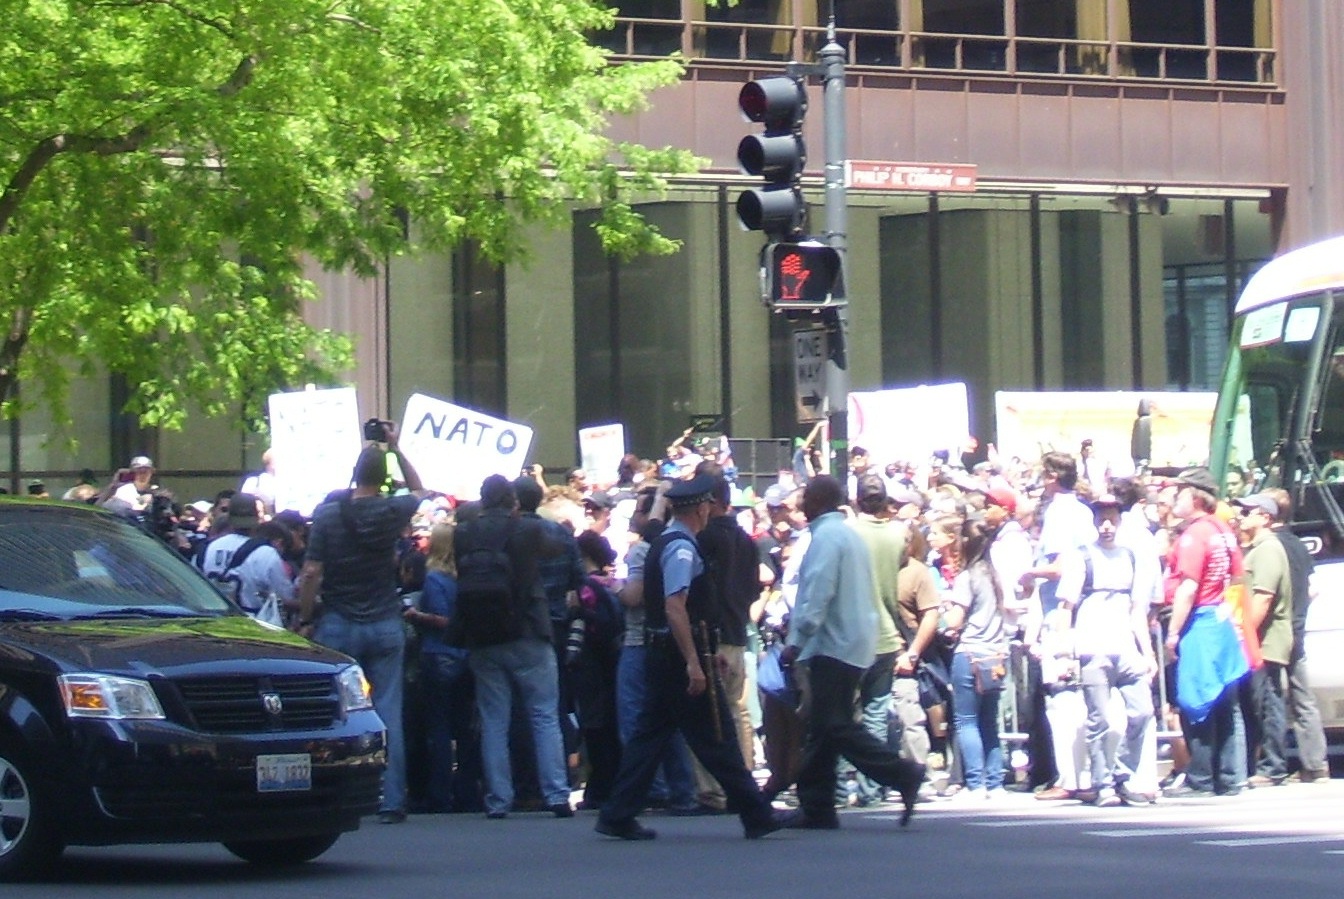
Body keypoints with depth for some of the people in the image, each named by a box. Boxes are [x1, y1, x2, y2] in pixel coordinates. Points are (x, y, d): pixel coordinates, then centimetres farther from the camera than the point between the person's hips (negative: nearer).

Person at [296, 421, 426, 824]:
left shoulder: (328, 514, -8)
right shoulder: (393, 512, -3)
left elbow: (311, 573, -9)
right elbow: (419, 491, 21)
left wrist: (305, 620, 0)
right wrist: (397, 449, 23)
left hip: (338, 626, -1)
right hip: (385, 626, 1)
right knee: (388, 712, 2)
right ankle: (392, 801, 0)